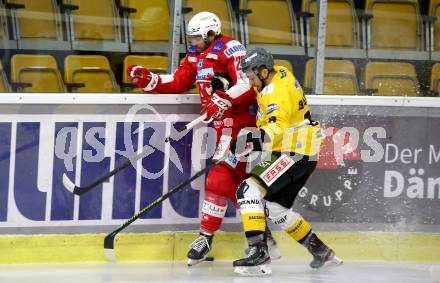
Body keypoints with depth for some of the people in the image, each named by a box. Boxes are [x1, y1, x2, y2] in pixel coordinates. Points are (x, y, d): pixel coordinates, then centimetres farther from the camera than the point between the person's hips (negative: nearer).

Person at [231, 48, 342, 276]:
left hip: (295, 154, -11)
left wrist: (256, 139, -49)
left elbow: (278, 127, -36)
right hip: (304, 154, 11)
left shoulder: (276, 92, -21)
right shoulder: (280, 74, 10)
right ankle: (319, 250, 26)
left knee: (249, 190, -21)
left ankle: (258, 253, -32)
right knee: (275, 208, 16)